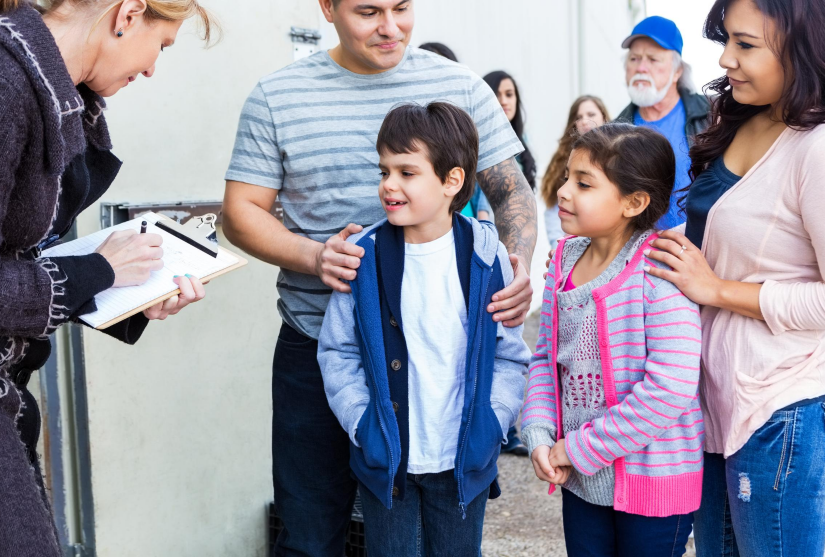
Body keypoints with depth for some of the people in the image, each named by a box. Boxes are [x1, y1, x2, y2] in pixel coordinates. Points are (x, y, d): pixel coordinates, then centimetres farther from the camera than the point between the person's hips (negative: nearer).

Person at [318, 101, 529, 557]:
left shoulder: (486, 257, -7)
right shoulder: (363, 258, -7)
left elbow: (510, 354, -1)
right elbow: (337, 352, 0)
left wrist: (490, 423, -9)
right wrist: (362, 424, -8)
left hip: (464, 463, 0)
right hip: (385, 460, 0)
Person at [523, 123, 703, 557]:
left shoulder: (661, 269, -19)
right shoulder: (565, 260, 3)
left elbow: (672, 387, -25)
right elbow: (546, 358, 9)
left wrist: (581, 449, -19)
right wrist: (540, 436, -7)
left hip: (652, 484, -6)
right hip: (580, 479, 6)